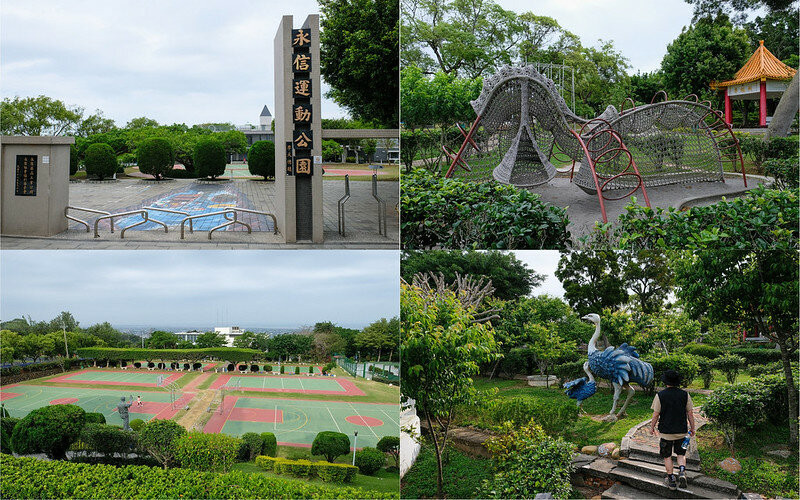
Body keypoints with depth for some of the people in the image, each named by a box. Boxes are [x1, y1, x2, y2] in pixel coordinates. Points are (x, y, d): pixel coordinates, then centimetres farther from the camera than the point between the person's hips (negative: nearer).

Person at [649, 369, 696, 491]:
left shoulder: (660, 395, -12)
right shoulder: (685, 395, -6)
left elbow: (656, 414, -8)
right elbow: (690, 413, 0)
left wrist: (652, 427, 8)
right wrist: (692, 428, 13)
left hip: (666, 432, -2)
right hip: (682, 431, 2)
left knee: (667, 456, 13)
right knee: (681, 454, 19)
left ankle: (671, 480, 16)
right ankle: (682, 472, -5)